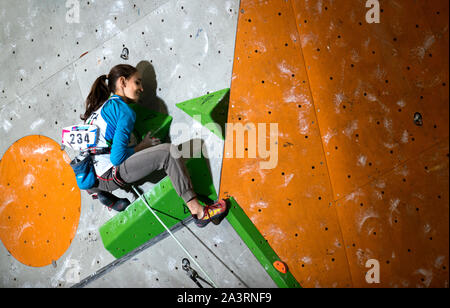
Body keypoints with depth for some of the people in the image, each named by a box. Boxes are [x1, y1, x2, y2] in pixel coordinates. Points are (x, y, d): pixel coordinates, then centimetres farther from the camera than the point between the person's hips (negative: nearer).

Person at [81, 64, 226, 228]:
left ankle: (106, 196, 17)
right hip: (108, 176, -9)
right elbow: (117, 157, -17)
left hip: (91, 181, 9)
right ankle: (198, 212, -18)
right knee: (169, 151, -15)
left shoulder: (99, 107, 18)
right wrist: (141, 147, 1)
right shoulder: (124, 110, -9)